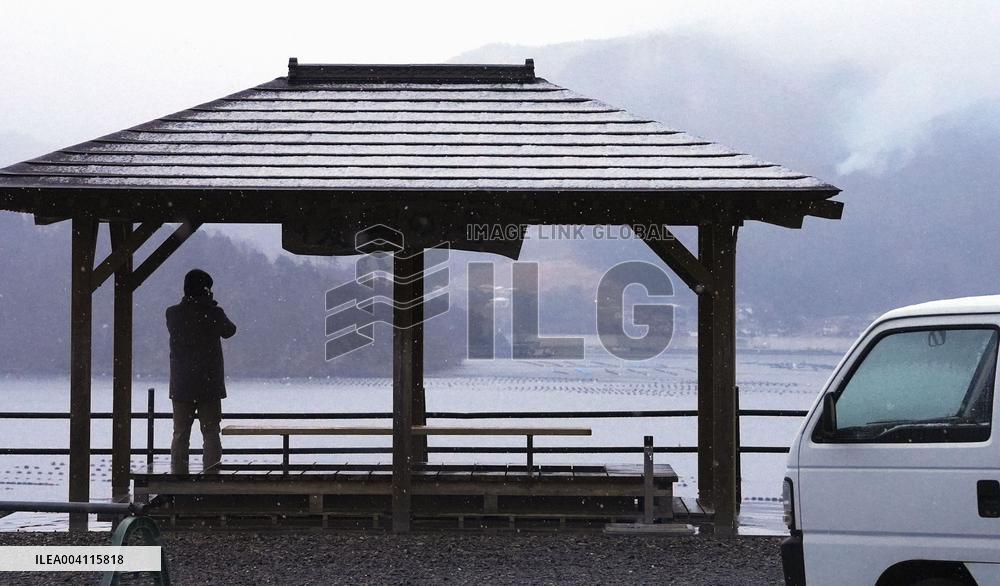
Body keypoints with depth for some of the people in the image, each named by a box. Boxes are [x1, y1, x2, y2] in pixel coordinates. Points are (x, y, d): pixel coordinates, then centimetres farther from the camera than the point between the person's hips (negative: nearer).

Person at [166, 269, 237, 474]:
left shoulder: (173, 313, -4)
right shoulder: (213, 313, -9)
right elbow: (229, 330, 10)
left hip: (181, 386, 2)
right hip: (210, 385, -2)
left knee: (180, 435, 7)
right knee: (211, 434, 5)